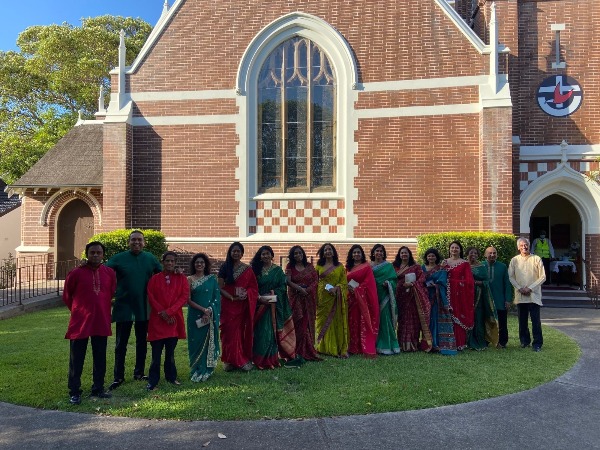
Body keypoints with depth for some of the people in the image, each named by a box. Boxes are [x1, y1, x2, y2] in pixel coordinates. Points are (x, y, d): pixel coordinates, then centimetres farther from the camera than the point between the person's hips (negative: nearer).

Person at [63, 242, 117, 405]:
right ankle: (74, 392, 16)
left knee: (100, 357, 12)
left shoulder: (110, 273, 0)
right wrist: (78, 311, 10)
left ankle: (98, 389, 25)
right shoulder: (76, 273, -7)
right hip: (80, 323, -3)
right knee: (77, 358, 5)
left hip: (102, 322, 3)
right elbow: (67, 296, 4)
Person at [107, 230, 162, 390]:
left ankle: (139, 373, 27)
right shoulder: (118, 258, -5)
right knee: (121, 344, 4)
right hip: (124, 308, -3)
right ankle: (118, 377, 13)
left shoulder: (150, 258, 3)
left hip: (144, 308, 3)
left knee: (142, 342, 14)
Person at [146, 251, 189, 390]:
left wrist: (169, 311, -13)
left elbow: (184, 296, -4)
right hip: (157, 320, -1)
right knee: (156, 353, -1)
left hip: (174, 319, 1)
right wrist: (162, 313, -11)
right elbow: (151, 298, -1)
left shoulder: (181, 278, 5)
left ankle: (171, 377, 24)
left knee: (170, 352, 10)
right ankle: (153, 381, 7)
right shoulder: (154, 279, 4)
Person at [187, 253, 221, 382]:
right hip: (195, 316, -1)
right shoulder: (190, 280, 0)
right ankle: (197, 371, 13)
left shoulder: (212, 279, 5)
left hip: (211, 317, 2)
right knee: (196, 342, 2)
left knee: (209, 342, 5)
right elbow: (188, 300, -5)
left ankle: (207, 370, 17)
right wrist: (203, 309, -13)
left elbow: (217, 297, 2)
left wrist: (210, 311, -12)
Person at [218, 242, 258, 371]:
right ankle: (229, 360, 10)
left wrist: (246, 294, -15)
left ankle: (244, 359, 13)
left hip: (243, 305, 1)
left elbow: (253, 287, 5)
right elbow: (220, 288, -2)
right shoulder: (225, 268, 2)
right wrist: (232, 298, -14)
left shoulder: (248, 269, 6)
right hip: (228, 305, -1)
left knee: (242, 331, 3)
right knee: (229, 331, 0)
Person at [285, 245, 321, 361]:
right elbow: (288, 281, -8)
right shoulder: (290, 267, 4)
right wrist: (300, 288, -18)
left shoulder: (309, 266, 9)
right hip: (295, 298, -2)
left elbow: (316, 280, 3)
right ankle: (298, 351, 2)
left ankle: (307, 351, 8)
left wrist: (307, 289, -11)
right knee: (298, 323, -4)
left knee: (307, 323, 1)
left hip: (308, 298, 2)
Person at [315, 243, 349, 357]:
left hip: (336, 298, -1)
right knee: (323, 321, 5)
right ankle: (324, 347, 15)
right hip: (323, 297, 1)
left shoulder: (340, 266, 5)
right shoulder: (319, 266, 7)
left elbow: (344, 281, 1)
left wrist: (336, 288, -17)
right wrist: (315, 298, -7)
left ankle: (341, 349, 6)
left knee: (337, 322, 0)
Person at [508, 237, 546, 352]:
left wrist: (530, 288, -10)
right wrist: (519, 288, -7)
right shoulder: (514, 260, 5)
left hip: (534, 295, -2)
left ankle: (537, 343, 5)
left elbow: (542, 277, -3)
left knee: (536, 321, -2)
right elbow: (511, 277, 5)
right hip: (520, 295, 2)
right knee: (522, 320, 10)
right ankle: (524, 340, 23)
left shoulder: (536, 259, -1)